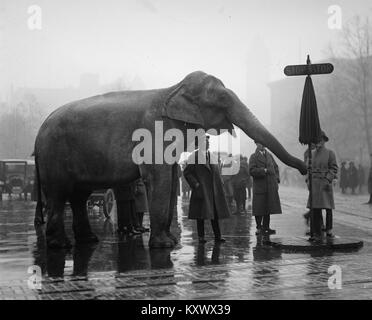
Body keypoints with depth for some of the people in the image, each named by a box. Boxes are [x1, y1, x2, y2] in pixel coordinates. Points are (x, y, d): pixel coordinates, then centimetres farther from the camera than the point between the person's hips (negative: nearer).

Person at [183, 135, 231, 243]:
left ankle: (217, 236, 10)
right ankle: (201, 237, 7)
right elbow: (187, 172, -5)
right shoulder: (194, 156, -4)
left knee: (215, 213, 5)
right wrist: (195, 184, -14)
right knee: (200, 215, -1)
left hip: (213, 190, 5)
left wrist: (219, 184, 11)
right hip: (201, 189, -5)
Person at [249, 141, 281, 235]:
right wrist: (264, 170, -19)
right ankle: (259, 228, 7)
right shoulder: (254, 157, -1)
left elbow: (276, 167, 20)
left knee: (268, 207, 8)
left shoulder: (269, 155, 16)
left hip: (271, 187, 5)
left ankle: (266, 227, 16)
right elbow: (252, 171, -11)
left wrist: (277, 179, 8)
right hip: (259, 187, -5)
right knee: (259, 209, -2)